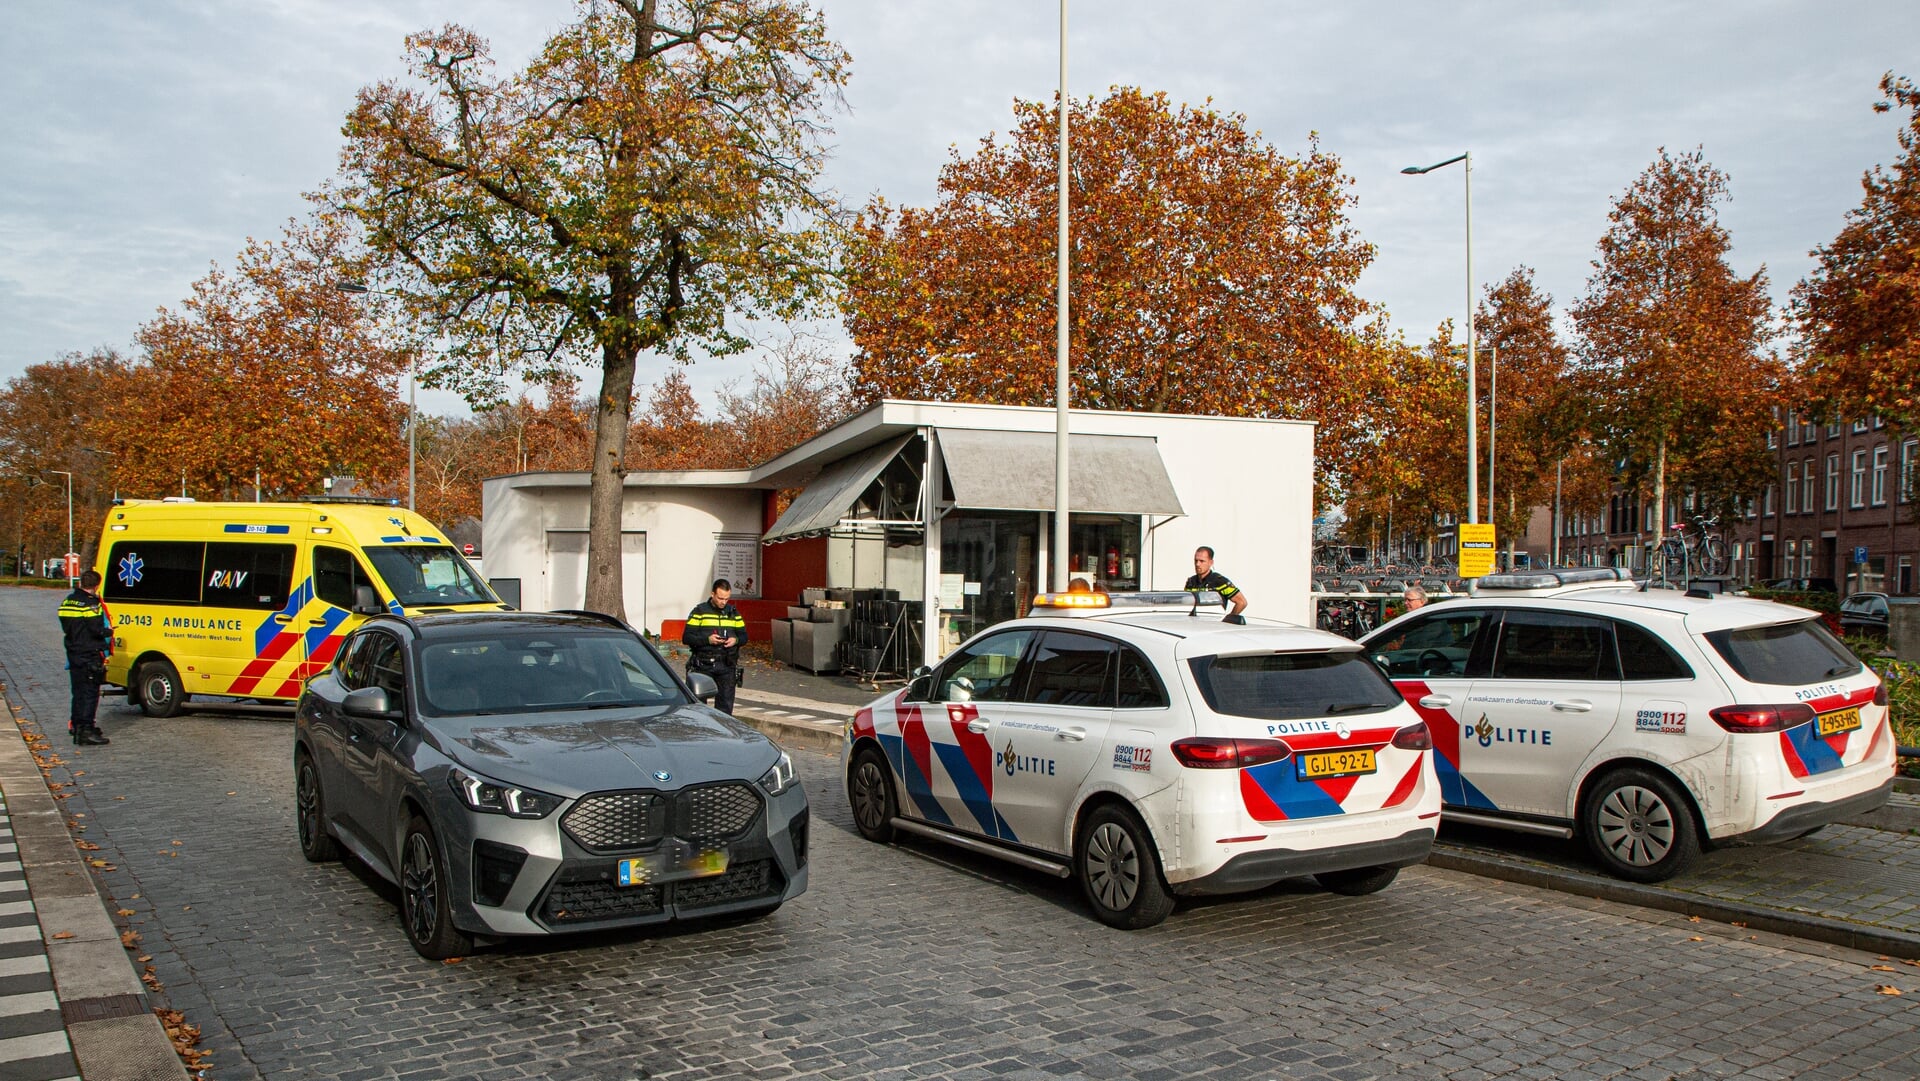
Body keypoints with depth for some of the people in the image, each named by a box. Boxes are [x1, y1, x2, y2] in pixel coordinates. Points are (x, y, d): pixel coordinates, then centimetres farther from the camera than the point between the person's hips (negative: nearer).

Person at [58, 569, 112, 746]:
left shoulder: (68, 601, 10)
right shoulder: (90, 604, -16)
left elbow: (65, 627, 15)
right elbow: (98, 630, -21)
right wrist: (109, 631, -2)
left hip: (73, 653, 8)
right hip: (90, 656, -8)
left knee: (78, 691, 18)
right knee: (90, 693, -6)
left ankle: (76, 725, 27)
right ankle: (86, 731, -9)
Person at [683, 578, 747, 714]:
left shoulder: (734, 612, 13)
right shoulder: (699, 611, 1)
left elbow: (744, 636, 15)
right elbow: (686, 637, -5)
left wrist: (736, 640, -8)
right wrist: (707, 639, -19)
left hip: (727, 666, 3)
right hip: (703, 665, -2)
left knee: (725, 705, 0)